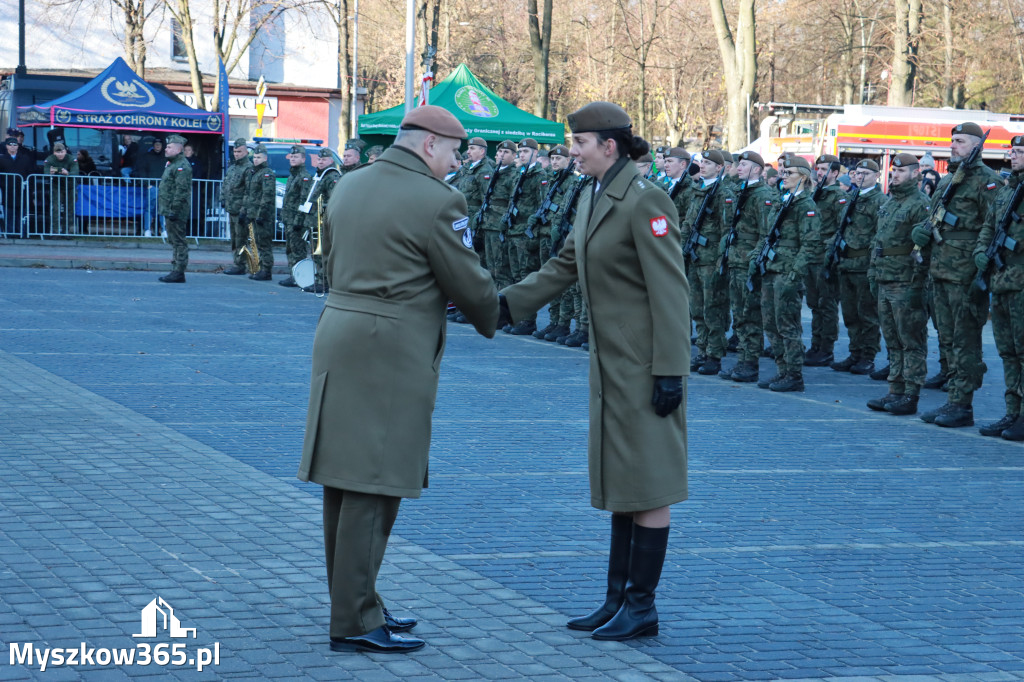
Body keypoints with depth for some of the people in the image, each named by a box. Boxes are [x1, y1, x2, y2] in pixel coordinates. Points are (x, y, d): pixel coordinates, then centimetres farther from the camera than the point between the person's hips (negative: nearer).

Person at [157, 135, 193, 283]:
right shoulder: (171, 164, 19)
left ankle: (178, 272, -8)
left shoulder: (182, 166, -15)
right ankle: (176, 270, 19)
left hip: (176, 211, -11)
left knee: (179, 241, -8)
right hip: (169, 211, 11)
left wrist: (174, 210, -24)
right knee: (174, 241, 14)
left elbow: (181, 191, -22)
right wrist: (165, 210, 23)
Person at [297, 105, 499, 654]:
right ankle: (354, 623, -2)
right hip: (392, 353, -8)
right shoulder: (436, 201, -12)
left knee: (345, 481, 13)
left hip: (340, 334, 9)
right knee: (373, 486, -5)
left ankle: (354, 604, 23)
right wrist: (489, 321, 14)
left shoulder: (349, 187, 12)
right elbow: (469, 283, -5)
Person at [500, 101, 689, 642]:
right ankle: (618, 599, 20)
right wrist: (505, 304, 5)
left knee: (646, 483, -2)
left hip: (645, 364, -10)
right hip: (611, 362, 10)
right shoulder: (593, 197, 11)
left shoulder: (644, 201, -17)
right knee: (618, 481, 13)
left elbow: (669, 290, -19)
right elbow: (564, 267, 16)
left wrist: (669, 372, -20)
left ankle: (642, 606, 6)